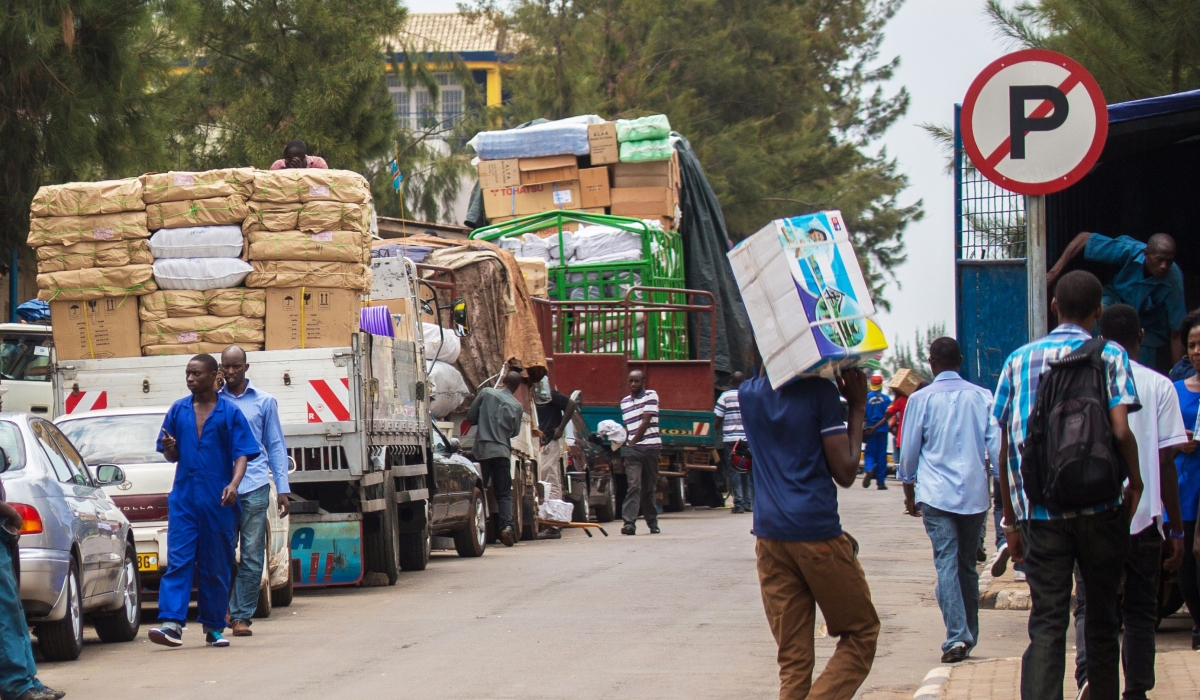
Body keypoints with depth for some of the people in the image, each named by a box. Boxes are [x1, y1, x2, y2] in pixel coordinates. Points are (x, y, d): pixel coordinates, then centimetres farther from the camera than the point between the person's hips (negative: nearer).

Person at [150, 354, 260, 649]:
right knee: (178, 561, -9)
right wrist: (168, 447, -8)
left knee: (216, 566, 5)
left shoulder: (230, 413, 1)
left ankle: (214, 627, 13)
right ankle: (172, 623, -18)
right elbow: (172, 456, 16)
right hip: (184, 499, 2)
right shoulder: (178, 410, 10)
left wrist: (234, 484, -20)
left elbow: (242, 454, -4)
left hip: (218, 502, -2)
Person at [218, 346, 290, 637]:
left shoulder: (264, 402, 12)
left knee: (252, 555, -3)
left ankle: (242, 616, 0)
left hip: (254, 487, -1)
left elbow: (276, 446, 12)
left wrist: (282, 488, 5)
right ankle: (223, 610, 10)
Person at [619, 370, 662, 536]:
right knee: (633, 486, -12)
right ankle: (629, 522, -21)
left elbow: (645, 422, -7)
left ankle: (652, 522, 18)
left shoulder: (651, 396, 0)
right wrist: (628, 445, 7)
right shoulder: (624, 402, 16)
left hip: (651, 447, -3)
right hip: (632, 449, 3)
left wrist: (633, 442, -6)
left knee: (649, 488, 5)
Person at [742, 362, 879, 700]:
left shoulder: (749, 394, 9)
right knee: (860, 634, 7)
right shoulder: (819, 391, -6)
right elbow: (845, 472, -5)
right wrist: (857, 409, 3)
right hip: (817, 532, -5)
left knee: (793, 656, 6)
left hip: (769, 535, 5)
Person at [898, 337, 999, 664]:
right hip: (974, 495, 3)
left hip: (936, 493, -2)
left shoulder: (921, 399, 0)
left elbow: (909, 450, 5)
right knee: (968, 565, 15)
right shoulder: (981, 397, 4)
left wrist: (909, 490, 18)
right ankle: (969, 636, 19)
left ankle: (957, 637, -19)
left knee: (946, 564, -6)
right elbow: (996, 445, 2)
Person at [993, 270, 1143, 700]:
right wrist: (1135, 481, 6)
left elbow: (1005, 448, 7)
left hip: (1039, 513, 1)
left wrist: (1011, 520, 14)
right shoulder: (1110, 356, 1)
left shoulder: (1019, 360, 8)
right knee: (1102, 617, 13)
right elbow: (1120, 430, -12)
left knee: (1046, 623, -2)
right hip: (1099, 506, -1)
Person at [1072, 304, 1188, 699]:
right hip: (1143, 516, 0)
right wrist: (1176, 530, 3)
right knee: (1139, 611, 11)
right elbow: (1166, 462, -3)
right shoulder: (1158, 386, -1)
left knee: (1089, 606, 6)